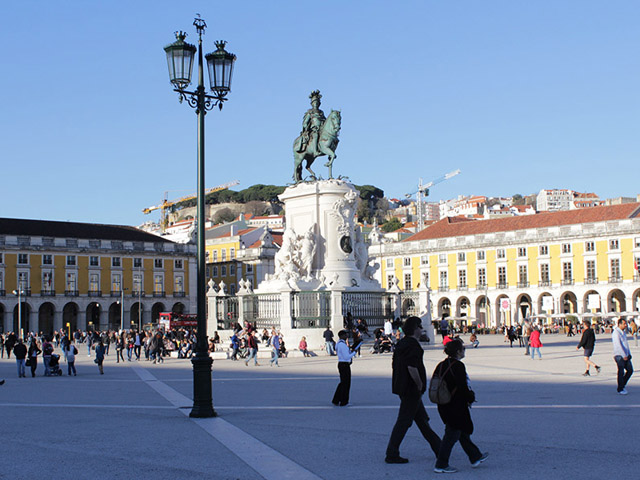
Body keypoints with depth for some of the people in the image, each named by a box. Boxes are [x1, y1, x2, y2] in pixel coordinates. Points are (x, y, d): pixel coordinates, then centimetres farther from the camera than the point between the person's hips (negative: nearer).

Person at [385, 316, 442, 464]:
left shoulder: (401, 343, 13)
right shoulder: (413, 345, -18)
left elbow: (394, 363, 18)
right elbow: (412, 368, -28)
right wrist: (420, 384, -15)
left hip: (402, 387, 10)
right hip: (411, 390, -10)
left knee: (422, 419, 16)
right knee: (403, 422, -4)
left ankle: (439, 449, 25)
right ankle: (392, 455, 0)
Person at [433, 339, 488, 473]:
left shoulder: (441, 365, 7)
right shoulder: (458, 366, -18)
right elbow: (463, 387, -22)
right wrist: (471, 398, -4)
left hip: (443, 405, 9)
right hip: (456, 407, -9)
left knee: (463, 431, 20)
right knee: (452, 434, -2)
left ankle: (475, 457, 33)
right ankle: (441, 465, 0)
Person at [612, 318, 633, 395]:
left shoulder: (623, 332, 16)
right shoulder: (616, 333, -14)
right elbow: (618, 345, -19)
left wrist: (629, 354, 14)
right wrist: (624, 355, -20)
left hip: (625, 355, 8)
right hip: (619, 355, -8)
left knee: (630, 370, 6)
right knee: (621, 372, -5)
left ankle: (623, 384, 23)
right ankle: (620, 389, 3)